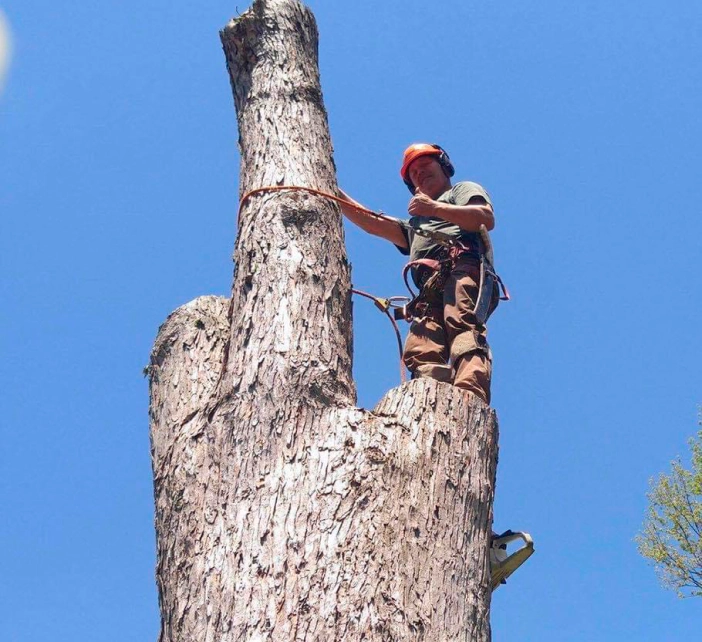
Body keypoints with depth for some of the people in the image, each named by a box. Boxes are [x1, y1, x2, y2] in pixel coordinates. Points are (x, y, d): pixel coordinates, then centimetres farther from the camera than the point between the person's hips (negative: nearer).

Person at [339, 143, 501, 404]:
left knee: (463, 327, -34)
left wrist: (436, 209, -1)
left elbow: (487, 219, 7)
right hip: (429, 291, 6)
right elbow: (372, 223, 37)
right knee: (422, 352, -22)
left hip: (464, 272, -6)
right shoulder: (415, 225, 48)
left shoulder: (463, 189, 29)